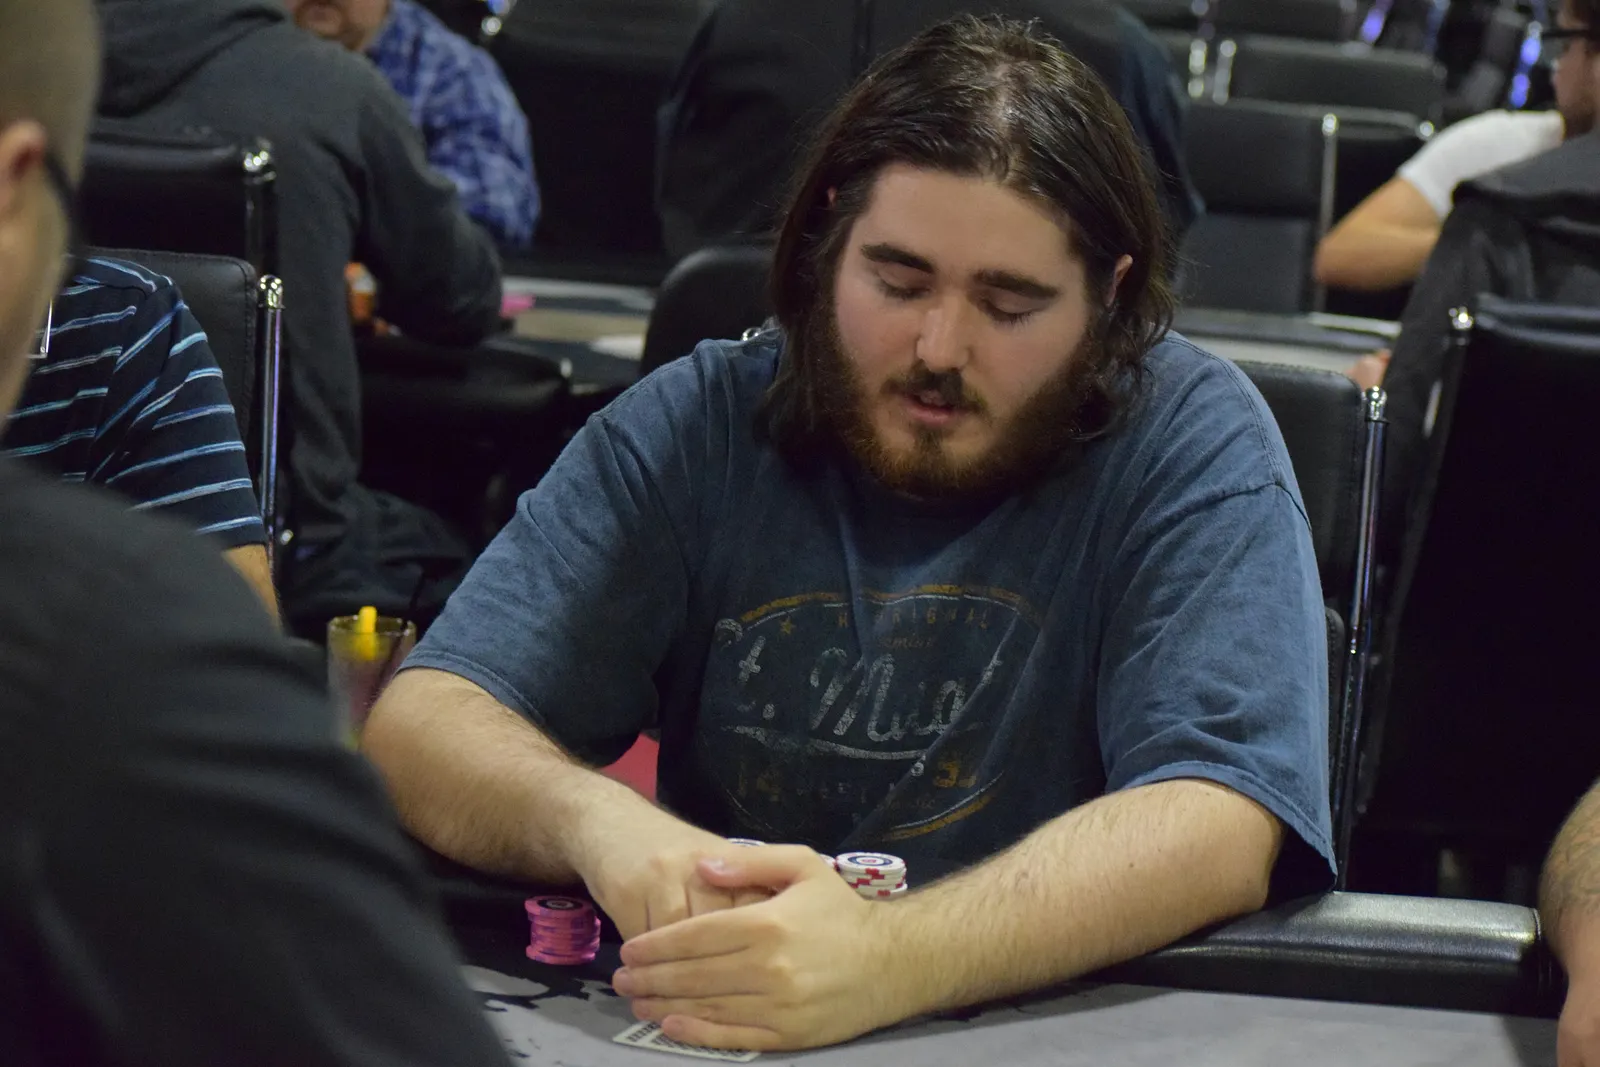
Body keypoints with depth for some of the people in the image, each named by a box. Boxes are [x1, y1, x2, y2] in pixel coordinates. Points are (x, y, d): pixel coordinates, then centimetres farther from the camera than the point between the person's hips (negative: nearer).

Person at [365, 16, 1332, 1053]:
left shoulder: (1194, 442, -8)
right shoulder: (694, 428, 0)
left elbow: (1217, 823, -20)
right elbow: (419, 727, -6)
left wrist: (892, 959, -37)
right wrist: (596, 820, -29)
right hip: (699, 1018, 3)